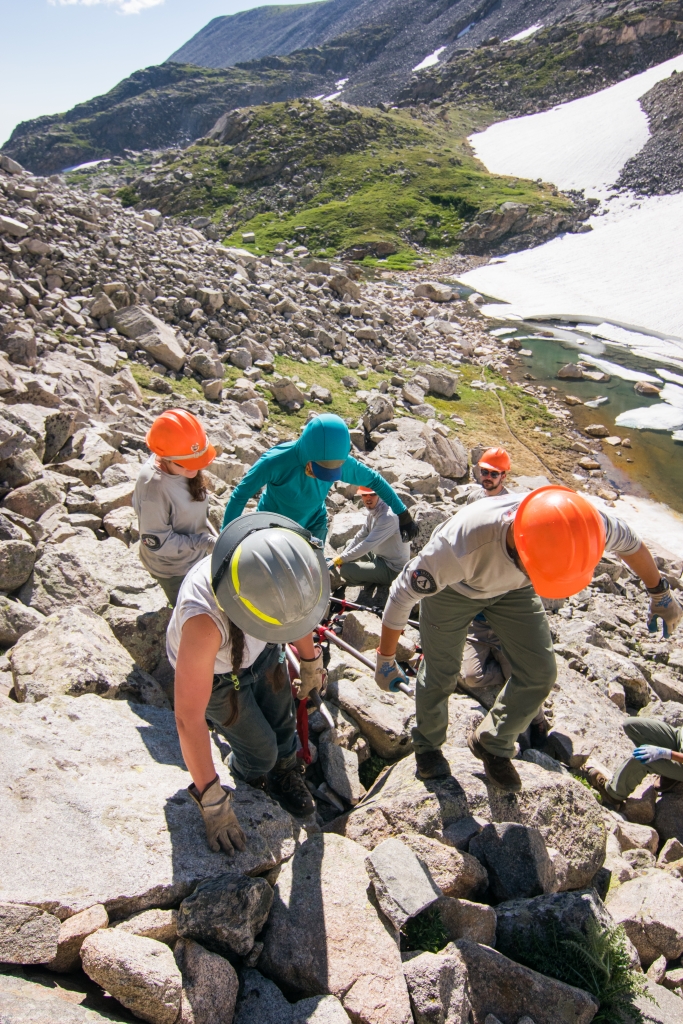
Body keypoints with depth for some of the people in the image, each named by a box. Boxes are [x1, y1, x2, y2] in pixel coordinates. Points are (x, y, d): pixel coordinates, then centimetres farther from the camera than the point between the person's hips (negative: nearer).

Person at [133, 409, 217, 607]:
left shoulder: (183, 468, -17)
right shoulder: (153, 488, -37)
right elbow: (156, 543, -27)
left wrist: (212, 536, 1)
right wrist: (206, 542, -28)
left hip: (194, 556, 6)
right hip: (172, 567, -6)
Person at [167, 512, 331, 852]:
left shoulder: (285, 567, -33)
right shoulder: (204, 621, -48)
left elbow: (297, 609, -7)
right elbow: (188, 718, -38)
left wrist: (309, 663, 8)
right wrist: (212, 803, -28)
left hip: (261, 651, 4)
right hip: (215, 671, -3)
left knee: (282, 722, 14)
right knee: (260, 750, 5)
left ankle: (285, 775, 46)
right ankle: (249, 777, 41)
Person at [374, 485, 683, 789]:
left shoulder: (580, 525, -36)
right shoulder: (460, 546, -48)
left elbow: (629, 541, -10)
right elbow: (402, 594, -31)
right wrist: (386, 659, -18)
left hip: (513, 587, 4)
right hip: (453, 587, -3)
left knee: (539, 672, -1)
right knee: (440, 674, 5)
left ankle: (492, 744, 25)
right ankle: (427, 746, 36)